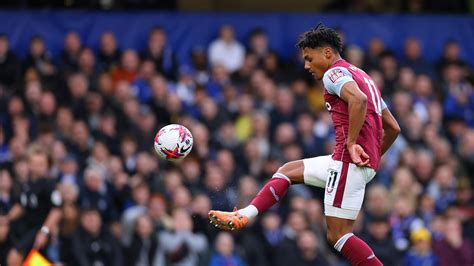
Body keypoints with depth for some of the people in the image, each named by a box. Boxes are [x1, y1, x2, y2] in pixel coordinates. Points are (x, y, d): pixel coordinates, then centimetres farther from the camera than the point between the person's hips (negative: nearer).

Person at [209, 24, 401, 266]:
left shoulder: (335, 73, -4)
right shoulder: (362, 77, 24)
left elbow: (358, 99, -26)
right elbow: (393, 128, 25)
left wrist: (351, 142, -21)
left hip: (349, 159, -10)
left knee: (337, 235, -10)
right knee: (288, 171, 19)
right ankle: (243, 216, 11)